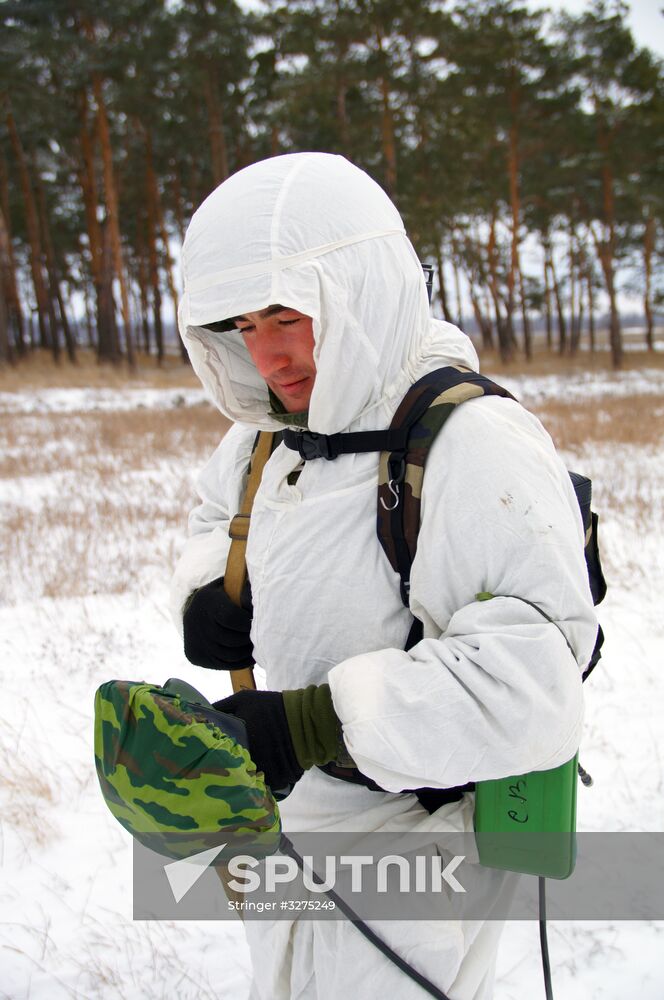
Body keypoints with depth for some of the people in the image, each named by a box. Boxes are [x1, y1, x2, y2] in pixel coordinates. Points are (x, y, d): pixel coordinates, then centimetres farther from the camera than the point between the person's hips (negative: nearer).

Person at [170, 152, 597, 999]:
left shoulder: (476, 448, -29)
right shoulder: (274, 430, -2)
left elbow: (532, 682, -36)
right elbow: (219, 515, 17)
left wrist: (316, 723, -41)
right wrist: (211, 591, -6)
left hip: (409, 836, -8)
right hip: (284, 816, 8)